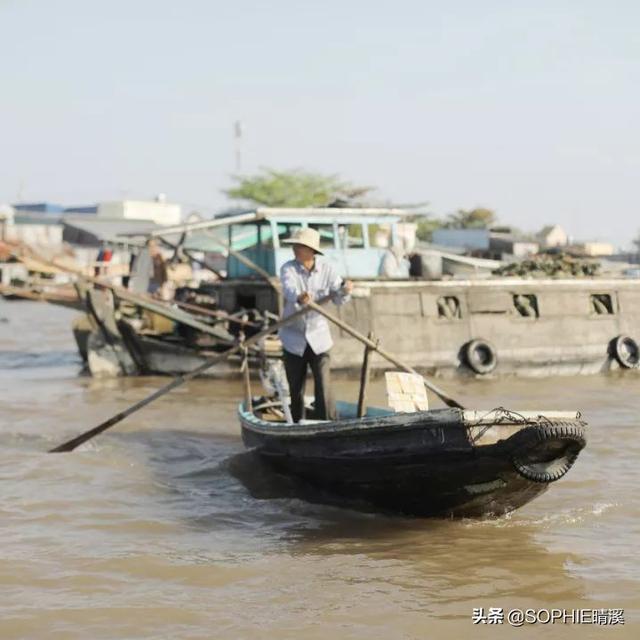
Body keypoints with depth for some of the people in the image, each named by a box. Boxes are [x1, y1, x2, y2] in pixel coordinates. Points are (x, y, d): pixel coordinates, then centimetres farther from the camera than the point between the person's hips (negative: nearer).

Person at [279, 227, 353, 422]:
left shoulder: (327, 269, -4)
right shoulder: (288, 269, -9)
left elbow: (338, 298, -11)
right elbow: (289, 289, -30)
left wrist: (345, 290, -34)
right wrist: (299, 297, -53)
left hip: (318, 338, 0)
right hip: (293, 339, 0)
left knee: (324, 389, -10)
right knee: (296, 391, 8)